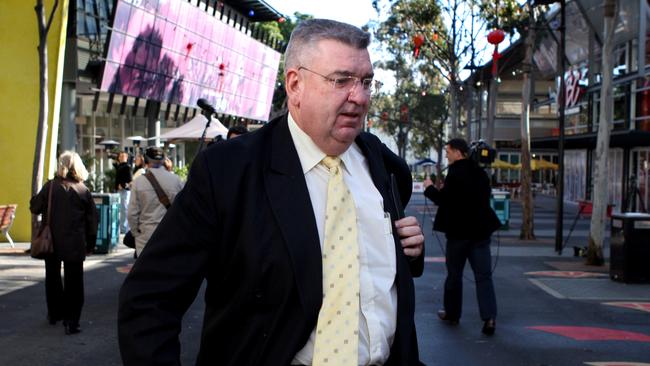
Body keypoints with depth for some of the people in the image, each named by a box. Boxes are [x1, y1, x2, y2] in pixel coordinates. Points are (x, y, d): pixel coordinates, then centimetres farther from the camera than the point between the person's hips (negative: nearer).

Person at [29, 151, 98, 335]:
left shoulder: (50, 186, -7)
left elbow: (35, 208, 0)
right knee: (73, 282, 3)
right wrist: (90, 244, 8)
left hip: (51, 242, 1)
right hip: (75, 244, -1)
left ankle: (55, 313, 32)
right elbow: (92, 220, -2)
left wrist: (34, 197, 21)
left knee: (53, 277, 19)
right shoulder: (83, 191, -4)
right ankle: (71, 321, -1)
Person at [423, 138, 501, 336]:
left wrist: (430, 188, 2)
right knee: (483, 275, 1)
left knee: (454, 274, 10)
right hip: (480, 230, 6)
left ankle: (452, 313, 22)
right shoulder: (480, 173, 9)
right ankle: (489, 317, -10)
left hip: (459, 231, -6)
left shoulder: (455, 173, -14)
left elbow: (443, 199, -16)